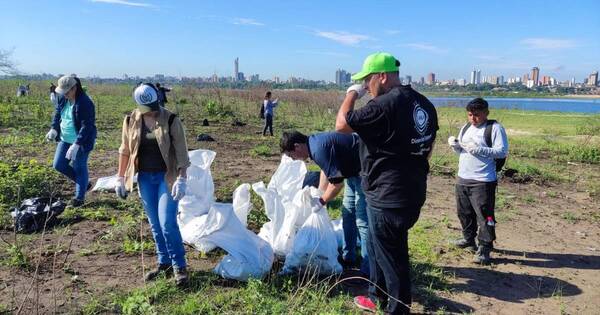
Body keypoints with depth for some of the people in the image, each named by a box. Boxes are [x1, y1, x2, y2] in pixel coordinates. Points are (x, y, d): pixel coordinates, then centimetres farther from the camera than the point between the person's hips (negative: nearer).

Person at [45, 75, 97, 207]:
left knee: (79, 168, 3)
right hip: (65, 139, 8)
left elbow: (87, 126, -26)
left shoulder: (84, 103, -24)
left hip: (81, 142, -8)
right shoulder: (62, 98, -1)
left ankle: (79, 197, 19)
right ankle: (84, 183, 28)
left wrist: (76, 145, -31)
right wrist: (54, 129, -2)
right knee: (58, 165, 10)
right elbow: (57, 113, 15)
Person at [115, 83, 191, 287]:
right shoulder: (131, 121, 0)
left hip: (167, 176, -4)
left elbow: (181, 152, -11)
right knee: (155, 224, 10)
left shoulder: (171, 120, -10)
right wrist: (121, 179, 11)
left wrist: (181, 180, -18)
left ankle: (179, 267, 4)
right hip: (145, 177, 4)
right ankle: (164, 263, 24)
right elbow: (125, 151, 10)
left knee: (167, 223, -10)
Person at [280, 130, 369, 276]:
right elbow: (327, 169, 19)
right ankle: (348, 257, 28)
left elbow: (337, 182, -25)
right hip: (354, 170, 10)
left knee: (362, 219, -9)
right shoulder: (314, 141, 4)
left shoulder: (319, 149, -27)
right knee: (348, 213, 16)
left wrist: (321, 201, -10)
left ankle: (368, 270, -2)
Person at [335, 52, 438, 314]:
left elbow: (341, 125, -17)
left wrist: (352, 93, -4)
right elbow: (427, 148, 16)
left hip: (388, 198, -10)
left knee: (392, 258, 6)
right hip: (412, 192, 10)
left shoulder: (384, 104, -22)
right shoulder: (424, 104, 8)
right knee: (377, 247, 25)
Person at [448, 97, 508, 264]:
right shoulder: (466, 128, 13)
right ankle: (469, 240, 36)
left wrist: (479, 150, -23)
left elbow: (502, 151, -15)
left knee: (484, 215, -5)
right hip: (462, 179, 8)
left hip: (483, 181, -7)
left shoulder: (495, 128, -8)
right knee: (464, 212, 18)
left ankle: (484, 249, 4)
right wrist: (455, 145, -2)